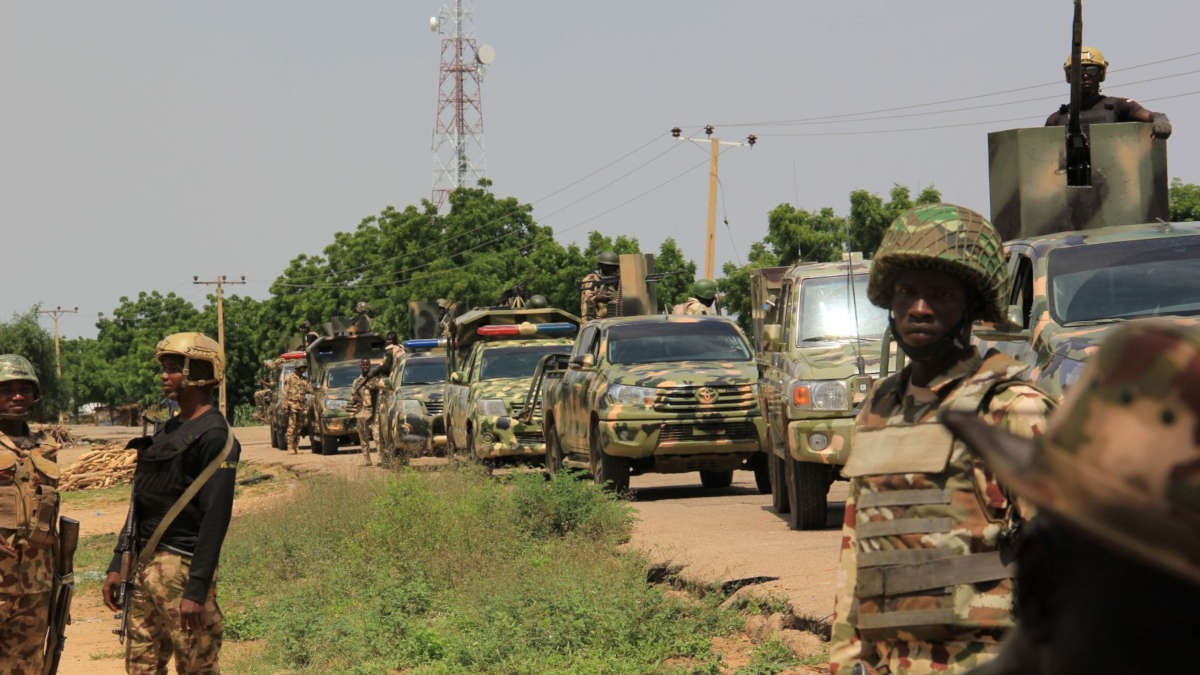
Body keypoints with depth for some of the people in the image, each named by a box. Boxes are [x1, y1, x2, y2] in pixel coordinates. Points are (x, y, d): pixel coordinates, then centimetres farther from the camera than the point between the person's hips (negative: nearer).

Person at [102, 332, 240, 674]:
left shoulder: (214, 437, -12)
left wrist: (196, 590, -23)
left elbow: (215, 518, -19)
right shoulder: (168, 431, 17)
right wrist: (117, 565, 16)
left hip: (182, 568, -9)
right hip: (146, 566, 9)